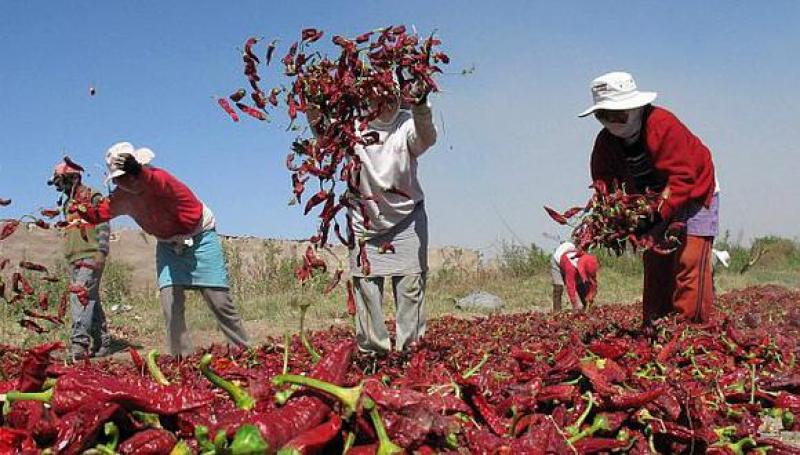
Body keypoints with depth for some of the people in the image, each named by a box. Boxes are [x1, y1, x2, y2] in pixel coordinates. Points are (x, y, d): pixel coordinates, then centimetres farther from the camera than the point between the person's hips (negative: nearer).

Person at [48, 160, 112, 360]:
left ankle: (79, 343, -25)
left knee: (82, 298, -19)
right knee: (91, 300, 9)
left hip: (90, 257, -8)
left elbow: (103, 226, -10)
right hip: (74, 259, 8)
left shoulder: (92, 197, -2)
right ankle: (102, 342, 13)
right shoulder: (69, 203, 23)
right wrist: (69, 261, 23)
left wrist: (101, 252, -19)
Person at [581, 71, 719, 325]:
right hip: (654, 205, 6)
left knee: (689, 265, -15)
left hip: (693, 196, -6)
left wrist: (660, 212, -40)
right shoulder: (606, 142, -9)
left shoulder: (663, 124, -27)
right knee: (654, 269, 5)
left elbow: (683, 176, -32)